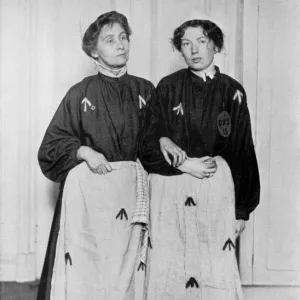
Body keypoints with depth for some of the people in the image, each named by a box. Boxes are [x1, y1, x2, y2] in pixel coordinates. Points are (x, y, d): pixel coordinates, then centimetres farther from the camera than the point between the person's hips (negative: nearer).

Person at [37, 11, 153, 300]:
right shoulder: (80, 93, 3)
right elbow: (52, 143, 4)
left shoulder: (145, 91, 9)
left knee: (124, 274, 2)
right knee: (81, 272, -2)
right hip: (87, 189, -1)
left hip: (131, 192, 2)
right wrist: (84, 151, -11)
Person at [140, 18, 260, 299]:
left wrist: (241, 210, 4)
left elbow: (243, 152, 7)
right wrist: (185, 165, -13)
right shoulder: (168, 87, 5)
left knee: (217, 272, 0)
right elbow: (149, 146, 2)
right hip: (169, 187, 0)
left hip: (216, 189, 0)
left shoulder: (232, 92, 6)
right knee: (168, 274, 3)